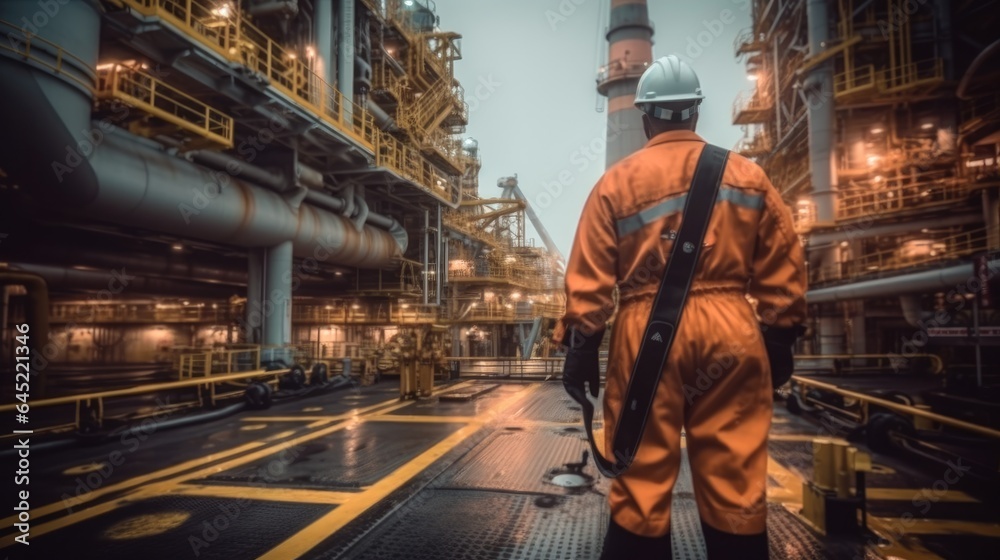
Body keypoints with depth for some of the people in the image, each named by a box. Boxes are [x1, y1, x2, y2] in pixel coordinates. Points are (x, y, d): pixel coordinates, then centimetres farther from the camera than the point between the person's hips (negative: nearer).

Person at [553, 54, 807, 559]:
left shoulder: (617, 181, 5)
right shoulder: (748, 175, 11)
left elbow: (589, 278, -1)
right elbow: (782, 268, 9)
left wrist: (579, 346, 2)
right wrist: (781, 338, 16)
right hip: (731, 332, 2)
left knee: (641, 480, 5)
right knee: (735, 480, 9)